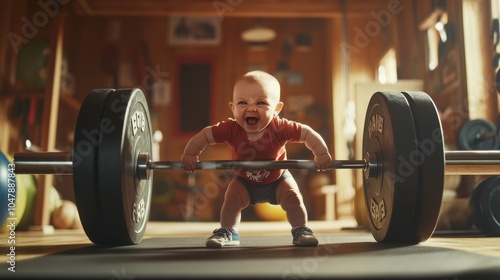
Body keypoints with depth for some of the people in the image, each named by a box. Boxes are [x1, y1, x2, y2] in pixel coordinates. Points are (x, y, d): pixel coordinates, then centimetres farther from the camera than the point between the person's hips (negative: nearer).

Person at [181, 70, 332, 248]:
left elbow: (308, 133, -25)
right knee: (231, 199, -14)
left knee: (293, 198, -14)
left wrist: (322, 154, -25)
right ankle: (227, 232, 9)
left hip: (277, 179, -1)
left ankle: (301, 230, 9)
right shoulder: (231, 129, -32)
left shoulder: (280, 128, -35)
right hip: (245, 181, 1)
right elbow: (204, 136, -22)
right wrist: (189, 155, -25)